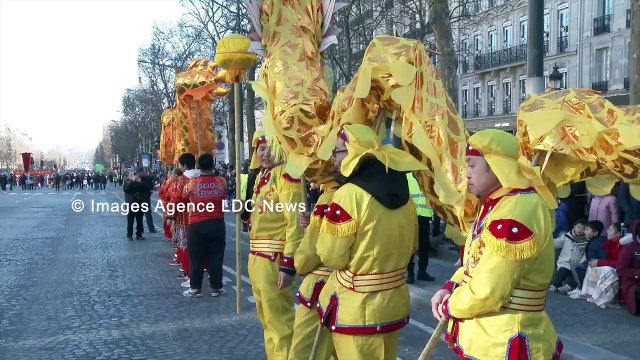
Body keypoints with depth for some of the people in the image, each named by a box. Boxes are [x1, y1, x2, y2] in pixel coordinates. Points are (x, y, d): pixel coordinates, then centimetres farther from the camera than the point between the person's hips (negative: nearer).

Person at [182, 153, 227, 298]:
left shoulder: (192, 183, -8)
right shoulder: (221, 181, -4)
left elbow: (184, 195, 10)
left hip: (196, 225, -1)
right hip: (217, 224, 1)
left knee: (196, 258, 8)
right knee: (216, 257, 8)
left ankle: (195, 288, 14)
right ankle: (216, 288, 14)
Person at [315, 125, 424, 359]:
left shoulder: (348, 195, -20)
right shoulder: (403, 192, 2)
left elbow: (331, 257, -14)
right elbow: (411, 245, 14)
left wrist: (324, 226, 2)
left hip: (358, 308, -7)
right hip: (395, 302, 7)